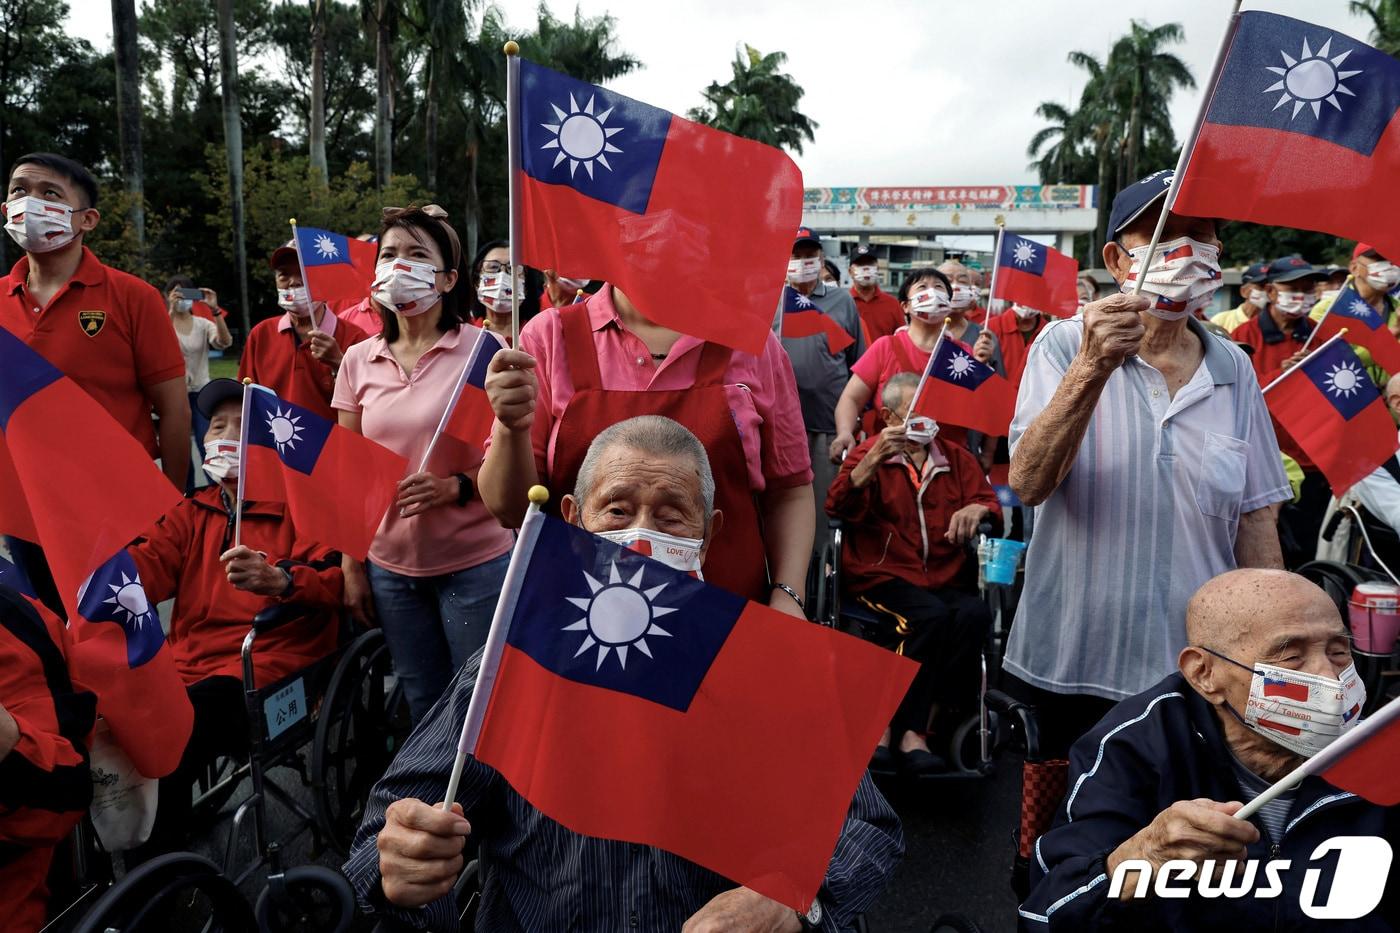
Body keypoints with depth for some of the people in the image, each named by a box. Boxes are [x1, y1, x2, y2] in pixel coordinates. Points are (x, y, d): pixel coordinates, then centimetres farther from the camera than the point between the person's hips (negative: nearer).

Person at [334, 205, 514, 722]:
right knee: (423, 709, 16)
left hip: (474, 563, -4)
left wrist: (456, 487, -22)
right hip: (390, 567, 4)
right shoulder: (358, 360, 5)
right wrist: (351, 566, 7)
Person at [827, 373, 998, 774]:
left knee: (975, 614, -28)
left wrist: (976, 509, -9)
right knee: (932, 616, -33)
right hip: (883, 574, -4)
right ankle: (911, 729, -19)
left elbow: (989, 501, 16)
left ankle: (914, 728, -19)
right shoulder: (869, 453, 9)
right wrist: (874, 459, -24)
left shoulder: (956, 459, 21)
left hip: (945, 578, 4)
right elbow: (839, 507, -8)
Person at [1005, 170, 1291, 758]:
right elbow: (1028, 485, -21)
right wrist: (1093, 368, -31)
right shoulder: (1065, 346, -7)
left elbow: (1255, 517, 8)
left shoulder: (1234, 368, 4)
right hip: (1074, 665, -2)